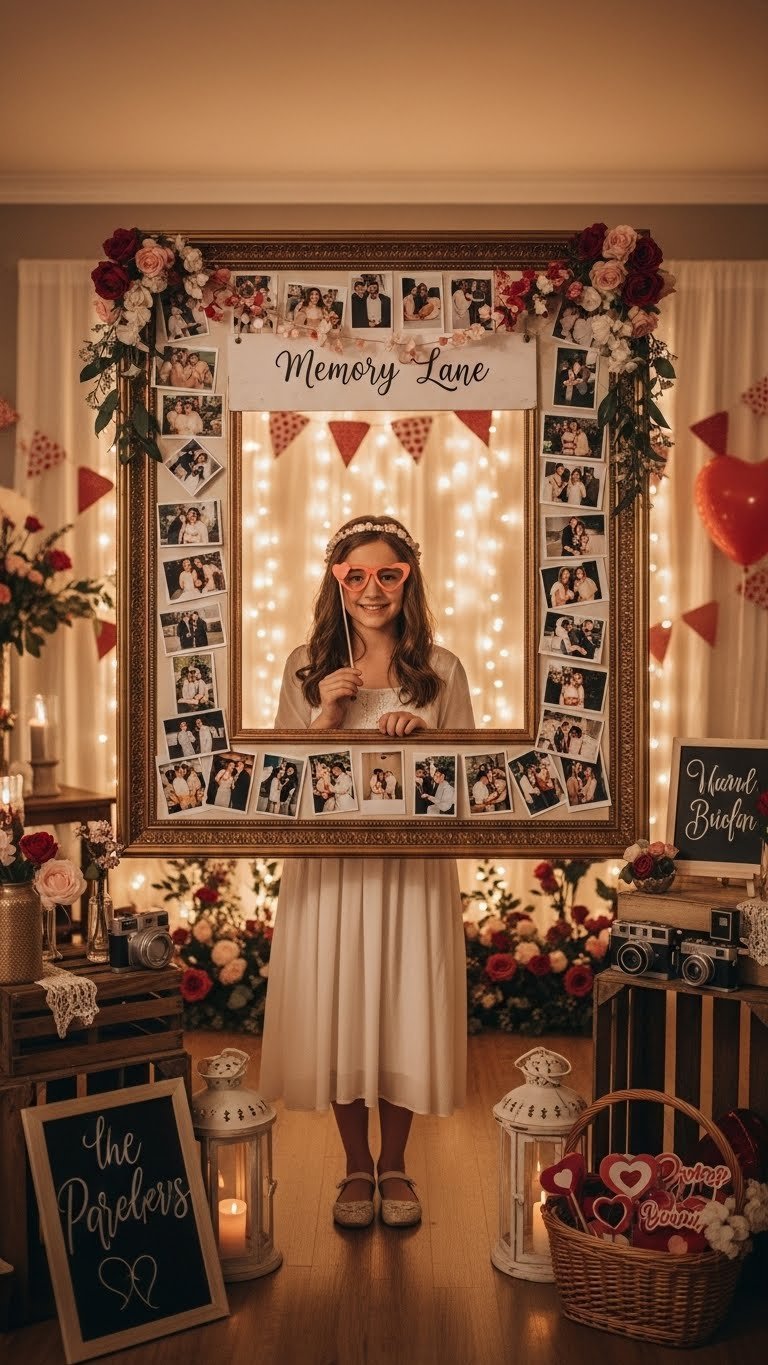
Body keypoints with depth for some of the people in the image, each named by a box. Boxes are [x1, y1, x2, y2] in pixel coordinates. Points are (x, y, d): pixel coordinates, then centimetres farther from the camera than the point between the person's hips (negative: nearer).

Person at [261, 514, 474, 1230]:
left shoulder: (441, 669, 2)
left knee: (406, 1010, 7)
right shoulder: (306, 668, 2)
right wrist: (326, 713, -13)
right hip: (329, 868, 0)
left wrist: (421, 739, -16)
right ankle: (355, 1166, 28)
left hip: (412, 868, 0)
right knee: (337, 1011, 8)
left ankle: (394, 1164, 29)